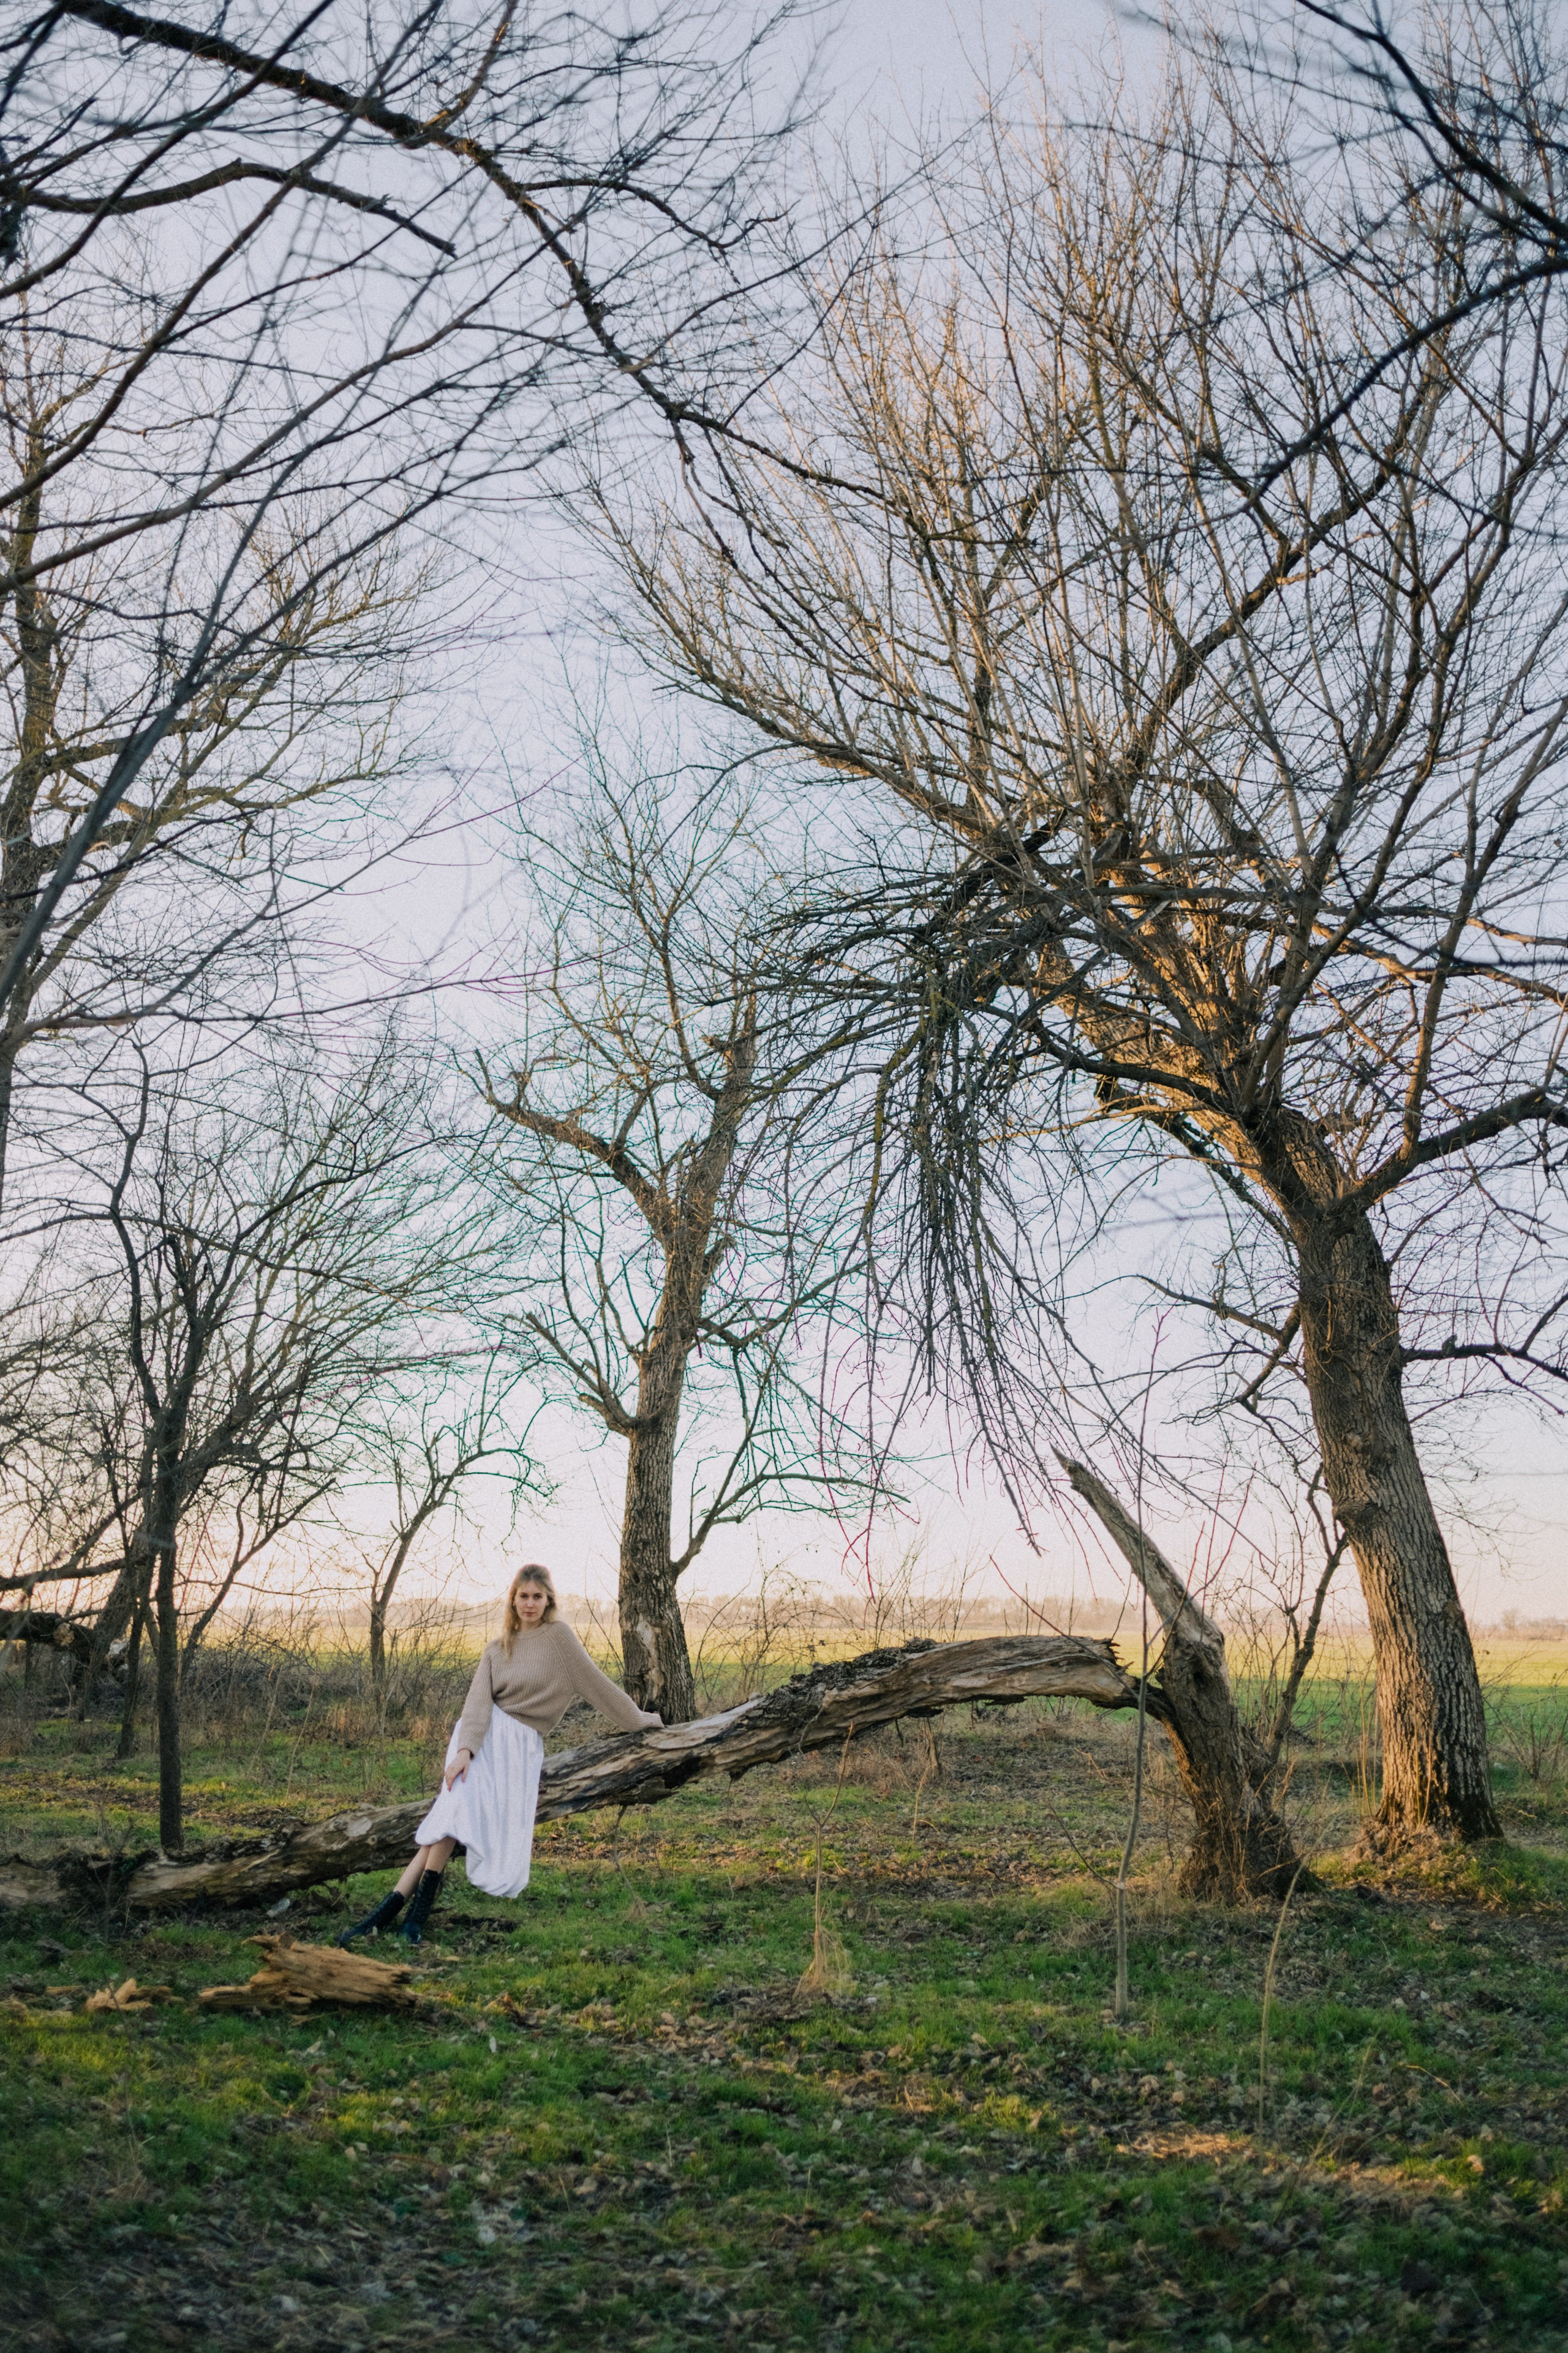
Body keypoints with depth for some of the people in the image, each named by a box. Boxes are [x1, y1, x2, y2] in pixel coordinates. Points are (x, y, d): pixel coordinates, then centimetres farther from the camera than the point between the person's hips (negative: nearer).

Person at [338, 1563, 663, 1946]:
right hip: (484, 1733, 1)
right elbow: (478, 1701, -2)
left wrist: (638, 1720, 12)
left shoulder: (558, 1635, 5)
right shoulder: (496, 1650, 13)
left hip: (521, 1745, -1)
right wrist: (464, 1749, -19)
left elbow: (596, 1684, 9)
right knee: (461, 1798, -27)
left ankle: (396, 1905, -24)